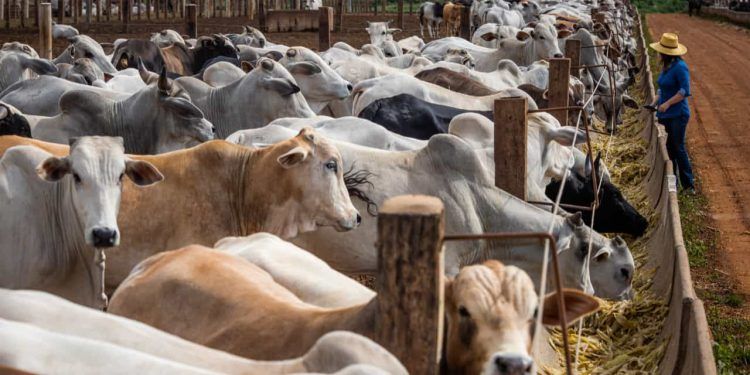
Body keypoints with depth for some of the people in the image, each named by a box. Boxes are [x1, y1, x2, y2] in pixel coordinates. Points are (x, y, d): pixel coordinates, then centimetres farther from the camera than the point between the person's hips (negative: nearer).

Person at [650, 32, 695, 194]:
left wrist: (667, 103, -21)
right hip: (665, 115, 9)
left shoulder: (680, 67, -17)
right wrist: (655, 103, 9)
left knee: (678, 148, -6)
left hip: (677, 115, -9)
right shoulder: (665, 67, 10)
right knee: (668, 149, 12)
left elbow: (685, 91, -21)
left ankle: (688, 185, 0)